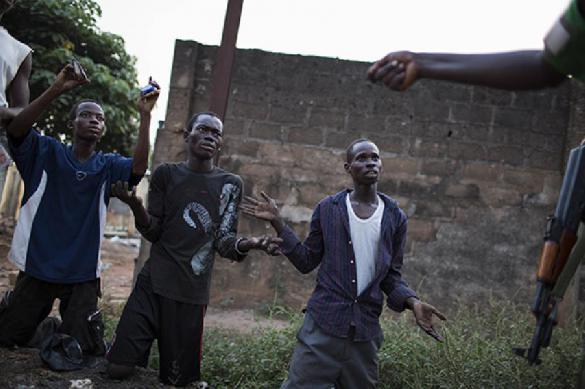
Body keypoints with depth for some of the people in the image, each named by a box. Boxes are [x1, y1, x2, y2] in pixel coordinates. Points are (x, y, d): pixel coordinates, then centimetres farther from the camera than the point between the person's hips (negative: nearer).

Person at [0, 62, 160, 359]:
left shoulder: (108, 166, 2)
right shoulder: (46, 152, -1)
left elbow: (138, 167, -19)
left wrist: (145, 116, -25)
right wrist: (57, 89, -30)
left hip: (82, 274, 1)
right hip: (36, 266, 0)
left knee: (83, 350, 5)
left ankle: (73, 324, 39)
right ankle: (38, 318, 41)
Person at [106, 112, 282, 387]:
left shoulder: (230, 184, 4)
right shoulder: (166, 174, 5)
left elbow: (223, 240, 0)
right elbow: (153, 232, 3)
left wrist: (246, 245, -22)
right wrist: (136, 206, -18)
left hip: (192, 292, 0)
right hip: (153, 282, 1)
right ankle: (143, 346, 28)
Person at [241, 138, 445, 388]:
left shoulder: (395, 217, 4)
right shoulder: (327, 209, 0)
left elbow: (391, 275, 9)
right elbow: (307, 262, 4)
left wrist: (412, 301, -9)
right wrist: (278, 223, -4)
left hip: (366, 329, 2)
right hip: (323, 322, -2)